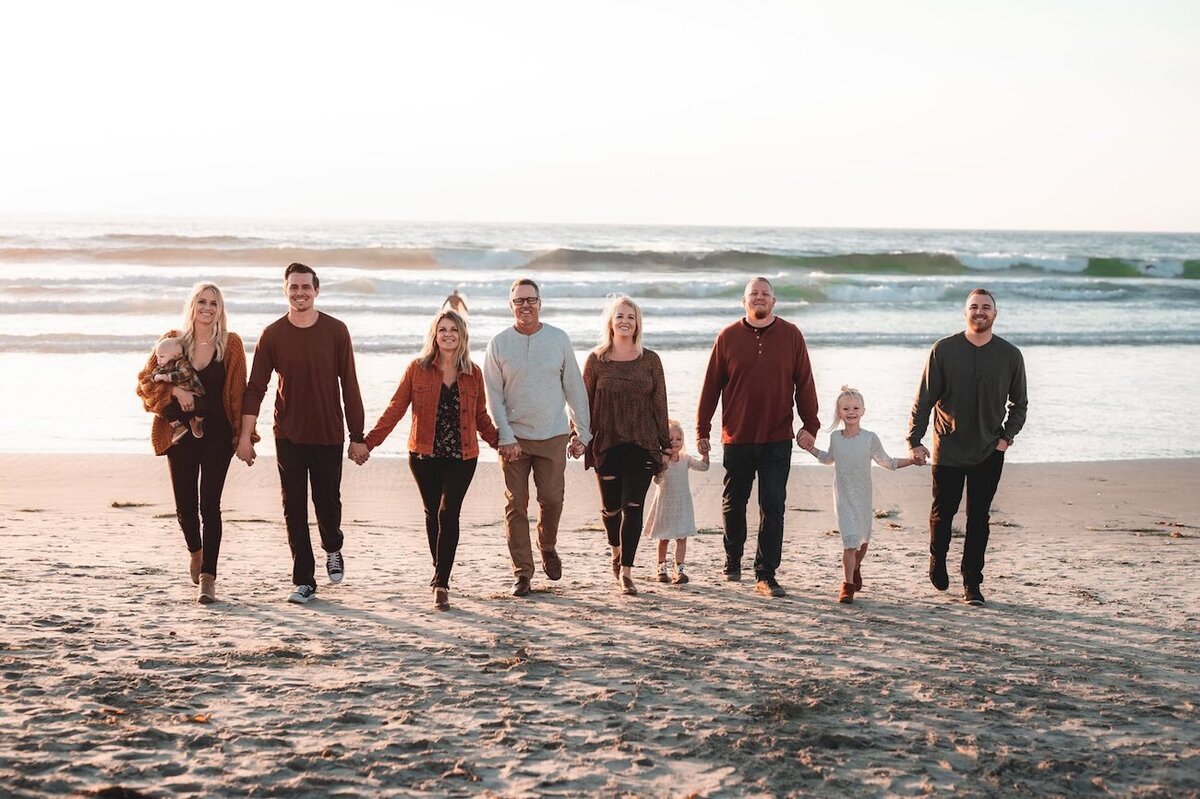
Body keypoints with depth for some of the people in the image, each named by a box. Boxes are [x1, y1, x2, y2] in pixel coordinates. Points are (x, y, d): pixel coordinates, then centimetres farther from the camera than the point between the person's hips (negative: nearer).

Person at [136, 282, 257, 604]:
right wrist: (175, 390, -14)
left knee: (209, 505, -7)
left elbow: (238, 392, 2)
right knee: (185, 505, 7)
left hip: (217, 434, -2)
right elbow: (146, 379, 4)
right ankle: (196, 552, 38)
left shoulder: (231, 344, 1)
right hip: (181, 433, 2)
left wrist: (243, 433, -4)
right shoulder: (173, 341, 3)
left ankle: (208, 577, -8)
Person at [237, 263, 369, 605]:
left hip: (328, 435, -1)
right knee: (294, 509, 1)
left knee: (328, 503, 3)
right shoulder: (272, 334, -1)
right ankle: (304, 581, 10)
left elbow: (349, 386, -1)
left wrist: (358, 437, -1)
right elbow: (256, 388, 1)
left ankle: (333, 548, 36)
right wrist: (245, 435, -6)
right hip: (288, 436, 1)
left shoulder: (336, 331, -3)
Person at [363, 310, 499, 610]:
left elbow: (481, 416, 16)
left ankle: (441, 583, -12)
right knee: (433, 514, 12)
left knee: (448, 513, -12)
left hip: (461, 458, 0)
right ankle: (440, 572, 32)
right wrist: (369, 442, -5)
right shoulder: (418, 368, 0)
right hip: (424, 456, 1)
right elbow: (395, 409, 0)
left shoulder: (473, 373, 4)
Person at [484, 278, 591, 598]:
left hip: (553, 436, 0)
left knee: (552, 499, -3)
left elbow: (575, 388, 8)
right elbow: (493, 395, 0)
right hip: (514, 437, 0)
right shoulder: (499, 343, 1)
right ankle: (522, 573, 7)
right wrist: (505, 437, -8)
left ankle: (548, 547, 27)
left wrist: (583, 432, 6)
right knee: (516, 505, -1)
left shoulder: (559, 339, 4)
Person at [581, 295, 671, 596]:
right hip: (606, 444, 0)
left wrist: (664, 446, 6)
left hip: (642, 444, 0)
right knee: (611, 506, 5)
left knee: (633, 507, -7)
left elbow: (659, 405, 7)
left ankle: (626, 571, -3)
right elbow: (584, 402, 5)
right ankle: (617, 552, 34)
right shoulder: (596, 359, 3)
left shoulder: (650, 360, 6)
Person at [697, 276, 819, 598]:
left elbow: (804, 383, 4)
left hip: (777, 439, -1)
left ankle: (766, 575, 1)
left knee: (773, 508, -3)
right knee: (733, 504, 12)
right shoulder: (728, 337, 2)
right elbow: (711, 385, 4)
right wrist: (702, 430, 3)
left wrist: (810, 425, -3)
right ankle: (732, 562, 32)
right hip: (737, 438, 1)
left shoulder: (791, 335, 3)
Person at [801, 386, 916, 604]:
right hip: (843, 497, -1)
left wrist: (912, 460, -7)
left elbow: (886, 462, 3)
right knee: (849, 541, -13)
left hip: (863, 497, 1)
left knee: (863, 539, 16)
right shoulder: (835, 437, -1)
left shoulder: (870, 438, -8)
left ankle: (856, 568, 45)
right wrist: (811, 448, 9)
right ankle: (848, 585, -8)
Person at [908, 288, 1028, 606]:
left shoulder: (1010, 355, 0)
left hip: (989, 452, 1)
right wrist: (915, 440, -9)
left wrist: (1007, 437, -2)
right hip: (948, 449, -1)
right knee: (943, 511, 9)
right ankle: (937, 560, 37)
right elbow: (924, 399, -3)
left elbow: (1019, 404, 11)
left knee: (979, 517, 2)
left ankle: (972, 583, 9)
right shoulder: (944, 350, -5)